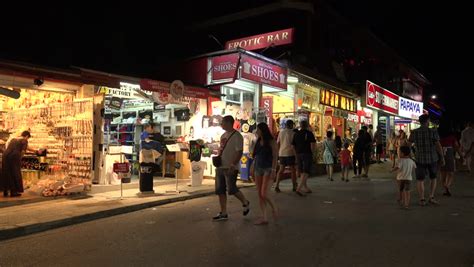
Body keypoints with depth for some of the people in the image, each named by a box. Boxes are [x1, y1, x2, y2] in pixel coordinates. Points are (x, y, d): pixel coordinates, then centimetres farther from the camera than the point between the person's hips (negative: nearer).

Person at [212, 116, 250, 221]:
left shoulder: (237, 136, -12)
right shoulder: (223, 135, 14)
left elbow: (239, 152, -17)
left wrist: (233, 165, -24)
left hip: (230, 168, -8)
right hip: (220, 167, 8)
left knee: (231, 189, -4)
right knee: (220, 190, 8)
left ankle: (245, 203, 23)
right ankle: (223, 213, 17)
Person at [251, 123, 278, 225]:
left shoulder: (271, 142, -8)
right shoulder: (258, 141, 11)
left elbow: (275, 156, -13)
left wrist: (274, 170, -20)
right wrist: (253, 169, 13)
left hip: (268, 169, -7)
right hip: (258, 169, 7)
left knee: (264, 194, -13)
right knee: (260, 195, 3)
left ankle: (274, 208, 15)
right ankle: (264, 218, 9)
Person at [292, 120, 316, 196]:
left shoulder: (296, 134, 9)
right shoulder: (309, 133, -4)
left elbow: (293, 145, 8)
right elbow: (312, 144, -14)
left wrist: (297, 153, 16)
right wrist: (312, 152, 1)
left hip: (298, 155, 5)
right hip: (307, 154, -5)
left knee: (302, 172, 15)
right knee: (306, 173, -7)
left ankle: (306, 188, 23)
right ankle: (299, 189, -20)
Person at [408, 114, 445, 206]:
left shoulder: (414, 132, -5)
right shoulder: (433, 132, -7)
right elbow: (438, 146, -7)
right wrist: (442, 158, 2)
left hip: (420, 159, 0)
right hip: (432, 158, 0)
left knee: (420, 180, 6)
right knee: (433, 178, 19)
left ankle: (422, 200, 6)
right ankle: (431, 197, 14)